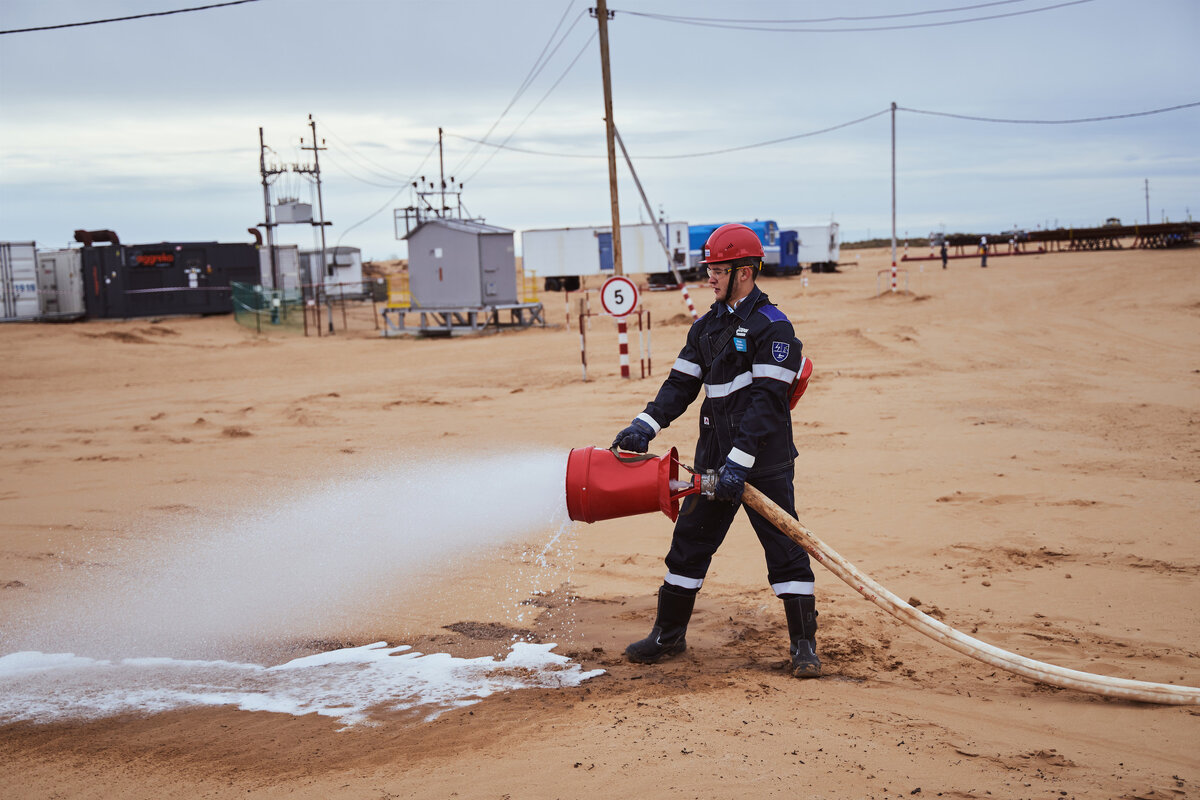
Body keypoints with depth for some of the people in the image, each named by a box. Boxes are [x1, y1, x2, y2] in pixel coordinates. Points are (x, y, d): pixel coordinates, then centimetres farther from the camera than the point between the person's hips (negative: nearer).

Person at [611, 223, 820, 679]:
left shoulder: (773, 328, -10)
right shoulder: (706, 327, 12)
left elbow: (765, 400, -18)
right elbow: (681, 384, 12)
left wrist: (739, 460, -25)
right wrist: (646, 424, -5)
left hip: (765, 463, -7)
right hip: (715, 460, 7)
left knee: (785, 550, -1)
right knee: (688, 543, 11)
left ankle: (803, 645, 9)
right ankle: (668, 636, 24)